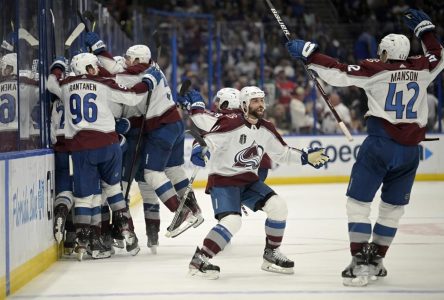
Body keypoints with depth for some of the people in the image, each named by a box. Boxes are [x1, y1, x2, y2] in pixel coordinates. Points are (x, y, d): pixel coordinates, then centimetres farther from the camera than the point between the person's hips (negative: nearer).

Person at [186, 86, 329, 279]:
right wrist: (199, 151, -46)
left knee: (278, 206, -8)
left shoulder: (266, 129, 5)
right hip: (222, 180, -7)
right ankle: (199, 260, -16)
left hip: (249, 181, 7)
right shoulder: (231, 124, -18)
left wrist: (306, 157, 8)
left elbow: (282, 153, 17)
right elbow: (207, 141, -24)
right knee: (232, 221, -27)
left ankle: (271, 255, 9)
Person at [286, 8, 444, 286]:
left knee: (359, 202, 1)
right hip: (410, 149, 4)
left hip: (380, 145, -4)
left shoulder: (376, 69, -2)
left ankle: (361, 263, -8)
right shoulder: (421, 68, 9)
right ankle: (376, 260, 20)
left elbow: (339, 73, -9)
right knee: (393, 208, 17)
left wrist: (309, 53, -3)